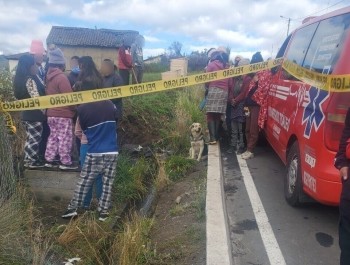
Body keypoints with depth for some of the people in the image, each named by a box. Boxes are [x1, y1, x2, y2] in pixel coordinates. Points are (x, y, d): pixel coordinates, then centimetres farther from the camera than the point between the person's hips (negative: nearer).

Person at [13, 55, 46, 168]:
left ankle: (28, 159, 24)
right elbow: (36, 98, -21)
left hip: (27, 113, 9)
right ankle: (33, 161, 7)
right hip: (34, 114, -9)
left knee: (30, 138, 16)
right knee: (35, 139, -1)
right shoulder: (30, 80, -18)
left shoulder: (21, 79, 11)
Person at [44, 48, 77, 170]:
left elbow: (48, 95, 16)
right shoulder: (61, 77, -16)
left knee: (53, 137, 16)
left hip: (51, 113, 8)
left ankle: (49, 160, 20)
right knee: (65, 139, -1)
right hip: (63, 114, -8)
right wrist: (76, 108, -4)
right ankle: (65, 162, 5)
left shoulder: (49, 76, 11)